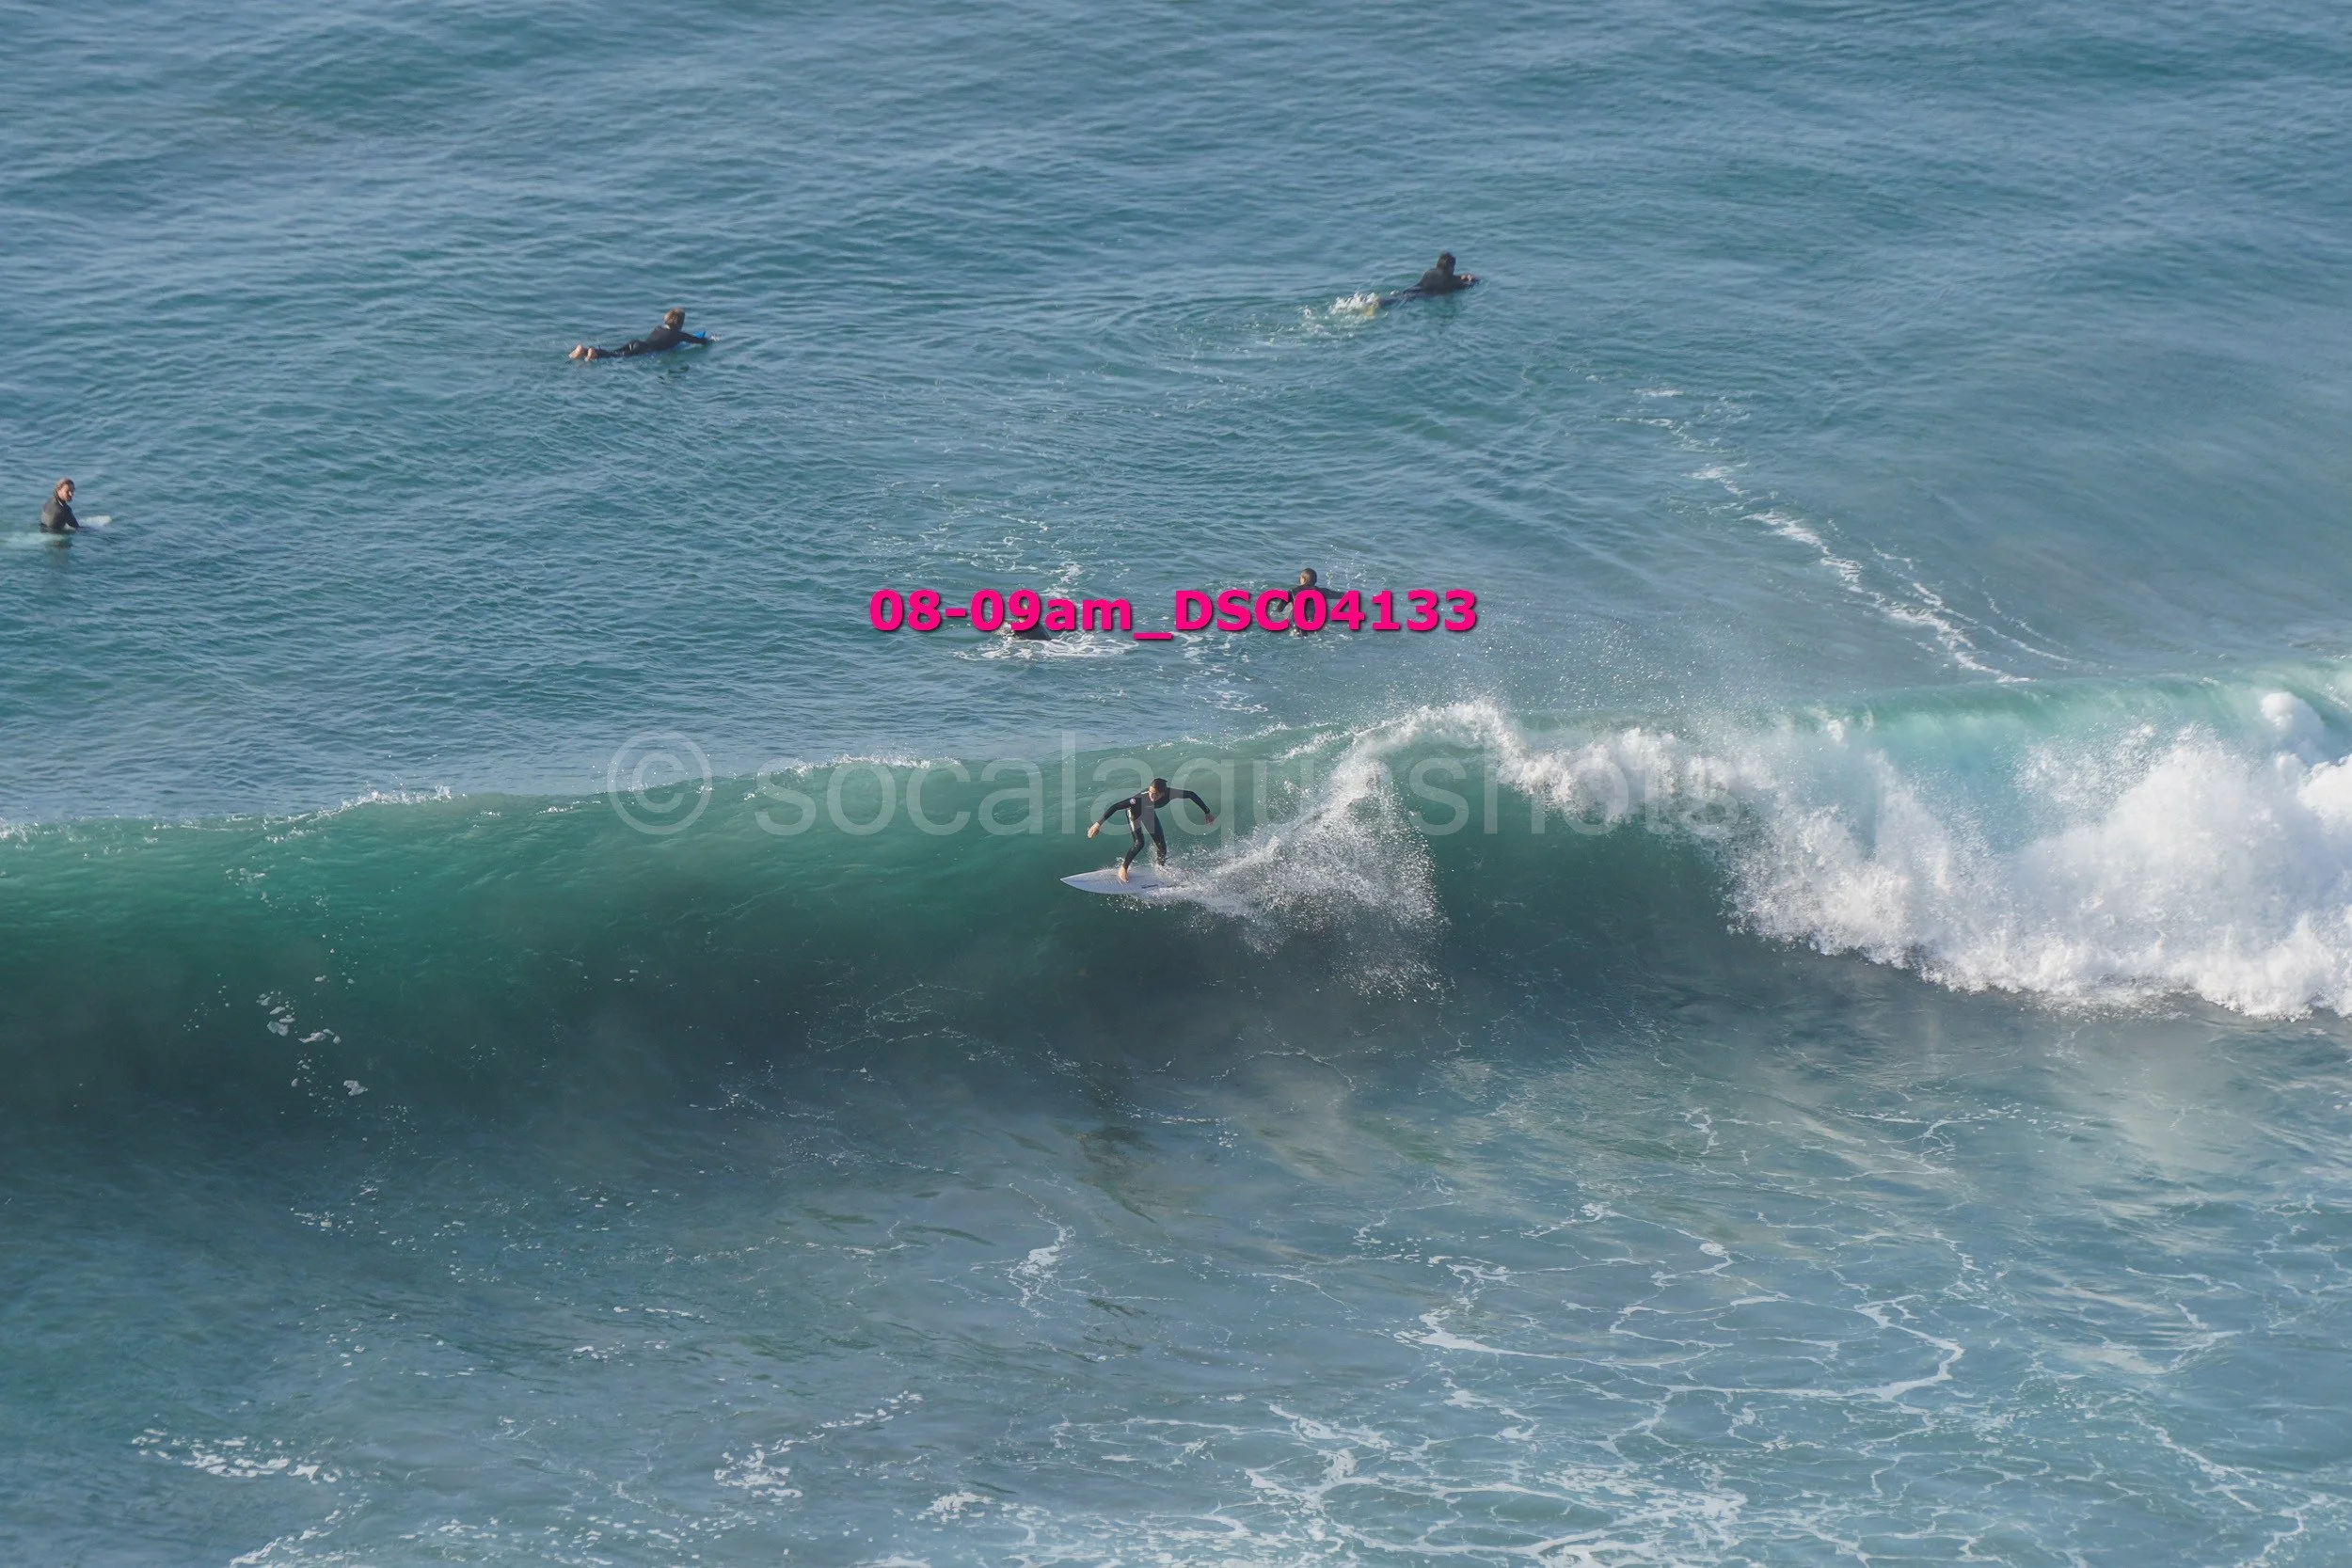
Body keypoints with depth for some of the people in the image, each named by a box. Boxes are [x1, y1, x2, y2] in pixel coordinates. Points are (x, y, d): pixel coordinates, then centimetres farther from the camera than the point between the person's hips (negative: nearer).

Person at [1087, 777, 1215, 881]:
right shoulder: (1141, 797, -44)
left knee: (1161, 846, 2)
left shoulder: (1171, 794, -35)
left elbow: (1192, 795, -18)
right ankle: (1123, 868, 4)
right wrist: (1098, 823, -44)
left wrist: (1207, 813, -12)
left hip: (1149, 812, 4)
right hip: (1134, 811, -4)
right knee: (1139, 843, -19)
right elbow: (1116, 806, -42)